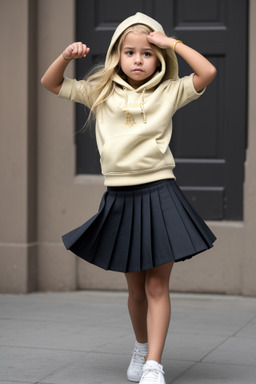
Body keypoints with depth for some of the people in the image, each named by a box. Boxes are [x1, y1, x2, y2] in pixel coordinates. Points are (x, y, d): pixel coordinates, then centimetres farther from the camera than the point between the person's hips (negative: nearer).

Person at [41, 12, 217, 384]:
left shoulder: (168, 92, 2)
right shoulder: (101, 93, 8)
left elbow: (207, 72, -11)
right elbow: (51, 83, 13)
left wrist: (173, 43, -9)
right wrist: (67, 55, -4)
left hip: (159, 193, -3)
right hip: (119, 196, 3)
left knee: (157, 285, -4)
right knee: (136, 287, 15)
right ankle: (141, 348, 37)